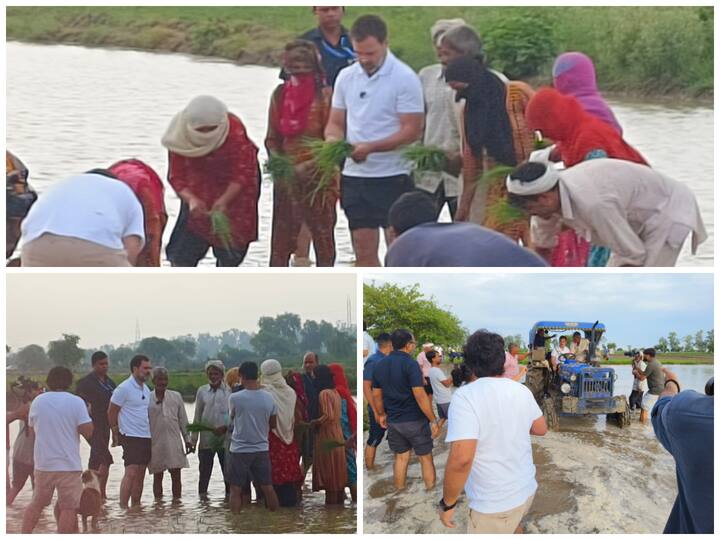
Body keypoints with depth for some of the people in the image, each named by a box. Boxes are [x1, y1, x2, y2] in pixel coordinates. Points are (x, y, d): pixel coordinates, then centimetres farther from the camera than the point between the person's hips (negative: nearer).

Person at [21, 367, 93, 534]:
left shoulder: (38, 401, 4)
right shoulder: (76, 402, -9)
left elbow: (32, 428, 15)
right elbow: (88, 431, -14)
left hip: (43, 462, 4)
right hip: (69, 464, -4)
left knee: (37, 503, 17)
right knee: (68, 508, 1)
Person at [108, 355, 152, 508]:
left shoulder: (146, 389, 15)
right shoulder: (124, 389, -10)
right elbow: (111, 412, -6)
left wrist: (150, 435, 16)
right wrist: (116, 435, -3)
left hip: (146, 438, 8)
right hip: (131, 437, -8)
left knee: (140, 474, 9)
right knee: (131, 473, -15)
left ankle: (136, 507, 13)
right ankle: (123, 507, -15)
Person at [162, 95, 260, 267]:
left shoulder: (234, 130, -31)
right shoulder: (179, 136, -25)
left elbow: (243, 173, -27)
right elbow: (176, 176, -19)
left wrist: (224, 200, -41)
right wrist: (191, 200, -38)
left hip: (235, 188, -1)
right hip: (199, 185, 1)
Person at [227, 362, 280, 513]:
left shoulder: (235, 398, -13)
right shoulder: (268, 398, -3)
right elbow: (273, 424, 7)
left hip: (239, 450, -3)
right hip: (262, 448, 3)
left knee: (236, 489, 4)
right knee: (267, 487, 12)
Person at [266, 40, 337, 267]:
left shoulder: (324, 95, -9)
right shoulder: (280, 94, 8)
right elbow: (272, 138, 12)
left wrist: (307, 167, -21)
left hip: (318, 177, -5)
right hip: (285, 178, 5)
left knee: (323, 237, 2)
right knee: (280, 240, 7)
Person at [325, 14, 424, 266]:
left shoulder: (405, 78, -9)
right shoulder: (346, 77, 9)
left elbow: (412, 130, -13)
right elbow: (336, 122, 14)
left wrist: (370, 147, -23)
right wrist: (333, 140, -9)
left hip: (392, 176, -5)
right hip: (354, 176, 5)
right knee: (363, 250, 8)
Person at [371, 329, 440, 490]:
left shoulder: (379, 365, 3)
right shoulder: (410, 364, -17)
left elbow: (376, 395, 11)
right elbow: (420, 395, -22)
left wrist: (381, 414, 26)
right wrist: (433, 420, -18)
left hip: (393, 421, 5)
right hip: (415, 421, -5)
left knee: (401, 458, 15)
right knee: (426, 459, 6)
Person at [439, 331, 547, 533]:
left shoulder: (466, 396, -23)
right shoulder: (522, 391, -2)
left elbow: (461, 458, -31)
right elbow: (541, 428, 14)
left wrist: (448, 503, -19)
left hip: (494, 504, -7)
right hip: (526, 489, 7)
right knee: (513, 525, 33)